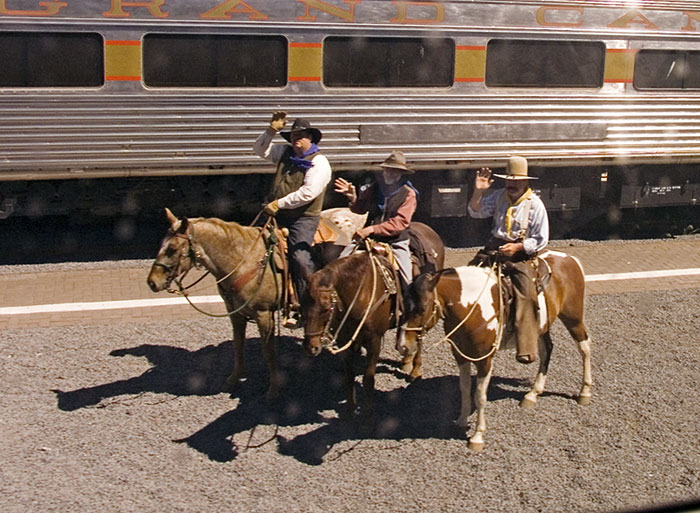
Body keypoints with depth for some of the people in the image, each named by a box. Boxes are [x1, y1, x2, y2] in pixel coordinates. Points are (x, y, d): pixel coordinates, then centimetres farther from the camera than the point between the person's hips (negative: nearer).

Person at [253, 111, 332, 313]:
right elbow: (260, 150, 22)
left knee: (300, 257, -17)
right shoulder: (285, 153, 14)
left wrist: (279, 204, -18)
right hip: (280, 217, 7)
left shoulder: (319, 163, -9)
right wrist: (271, 130, 7)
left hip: (303, 218, -7)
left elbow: (308, 193, -19)